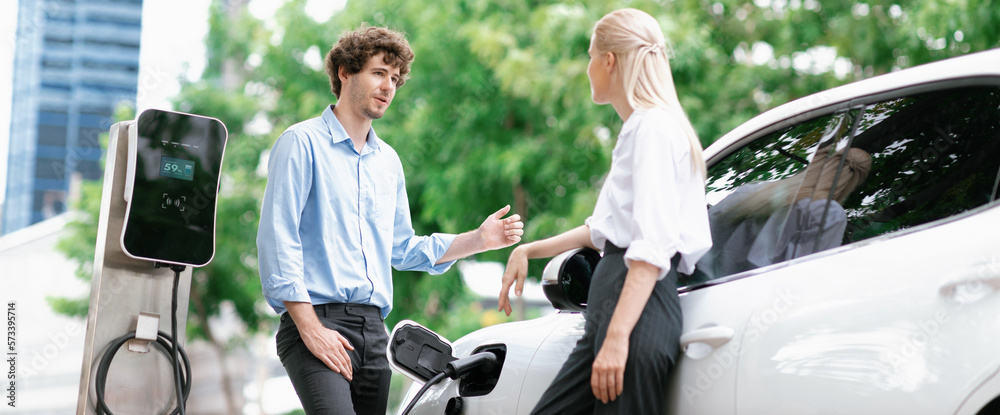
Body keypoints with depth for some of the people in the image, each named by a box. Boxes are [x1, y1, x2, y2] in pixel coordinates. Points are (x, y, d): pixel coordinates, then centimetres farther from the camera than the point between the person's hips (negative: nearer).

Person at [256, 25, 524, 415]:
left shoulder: (388, 160, 21)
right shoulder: (303, 143, -1)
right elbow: (276, 240, -8)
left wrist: (478, 239, 14)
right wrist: (311, 328, -15)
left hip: (374, 329, 7)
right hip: (318, 318, -7)